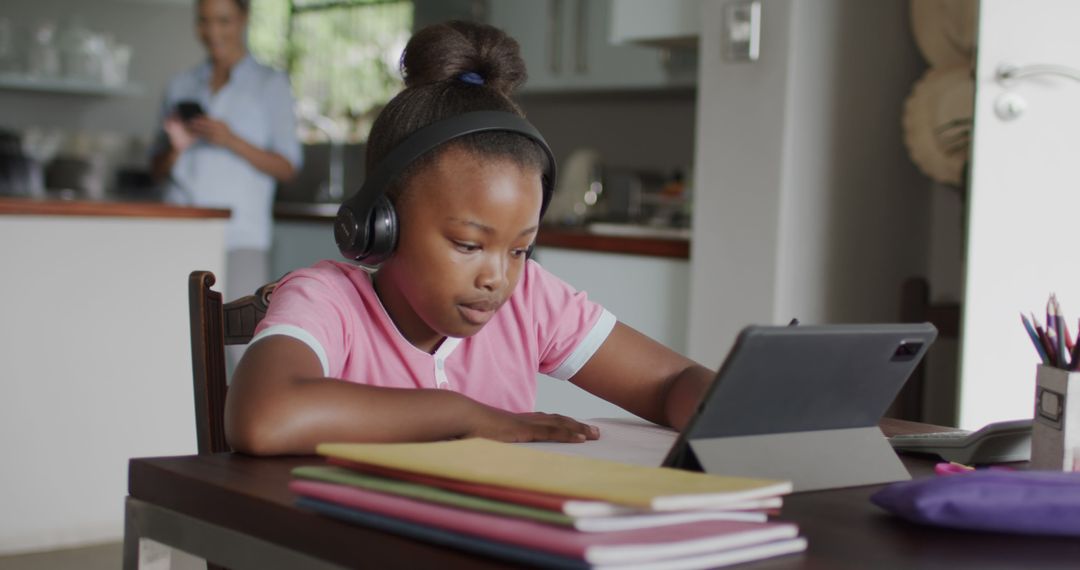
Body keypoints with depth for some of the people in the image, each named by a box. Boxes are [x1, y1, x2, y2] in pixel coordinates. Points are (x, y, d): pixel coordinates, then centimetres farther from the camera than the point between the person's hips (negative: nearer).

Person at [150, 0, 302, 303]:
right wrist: (176, 147, -3)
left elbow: (287, 167, 2)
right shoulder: (181, 86, 18)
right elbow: (158, 170, 19)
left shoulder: (270, 84, 9)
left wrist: (231, 141, -11)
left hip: (240, 236, -3)